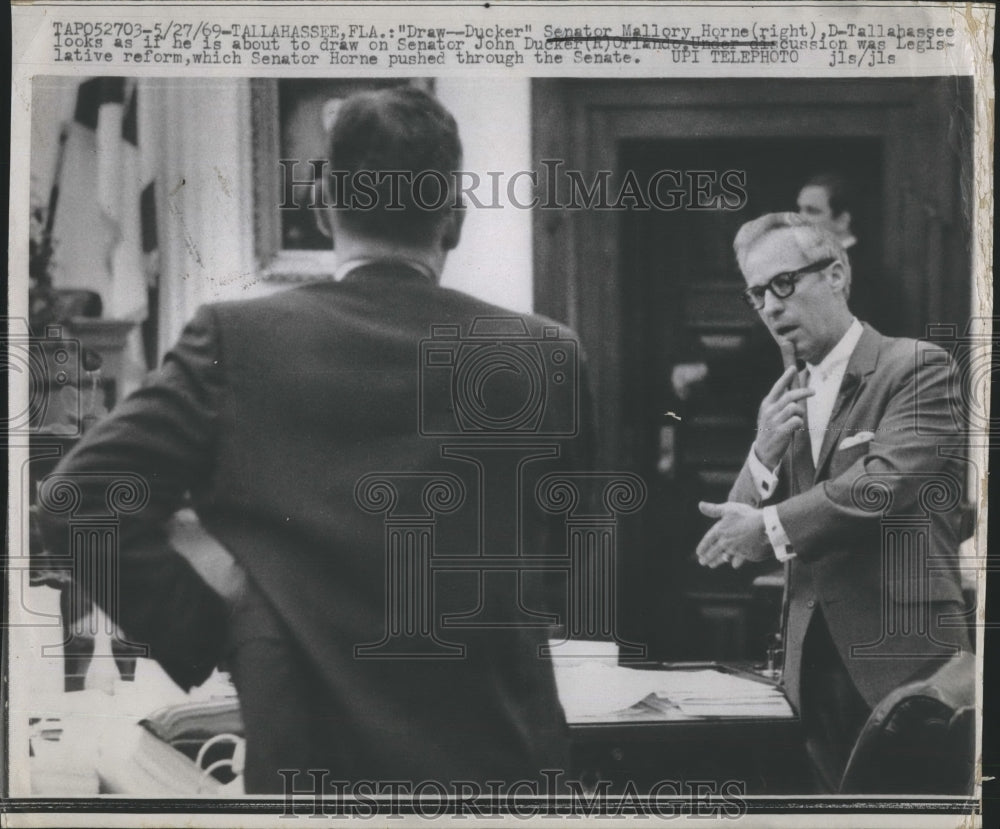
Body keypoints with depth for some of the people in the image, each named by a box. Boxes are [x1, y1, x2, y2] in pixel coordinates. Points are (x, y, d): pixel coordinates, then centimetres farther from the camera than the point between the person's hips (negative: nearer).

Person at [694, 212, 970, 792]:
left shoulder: (917, 368, -5)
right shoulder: (786, 399, 14)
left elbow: (886, 482, -19)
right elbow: (739, 536, 12)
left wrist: (771, 527, -11)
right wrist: (766, 454, -7)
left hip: (904, 659, -6)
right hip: (815, 662, 6)